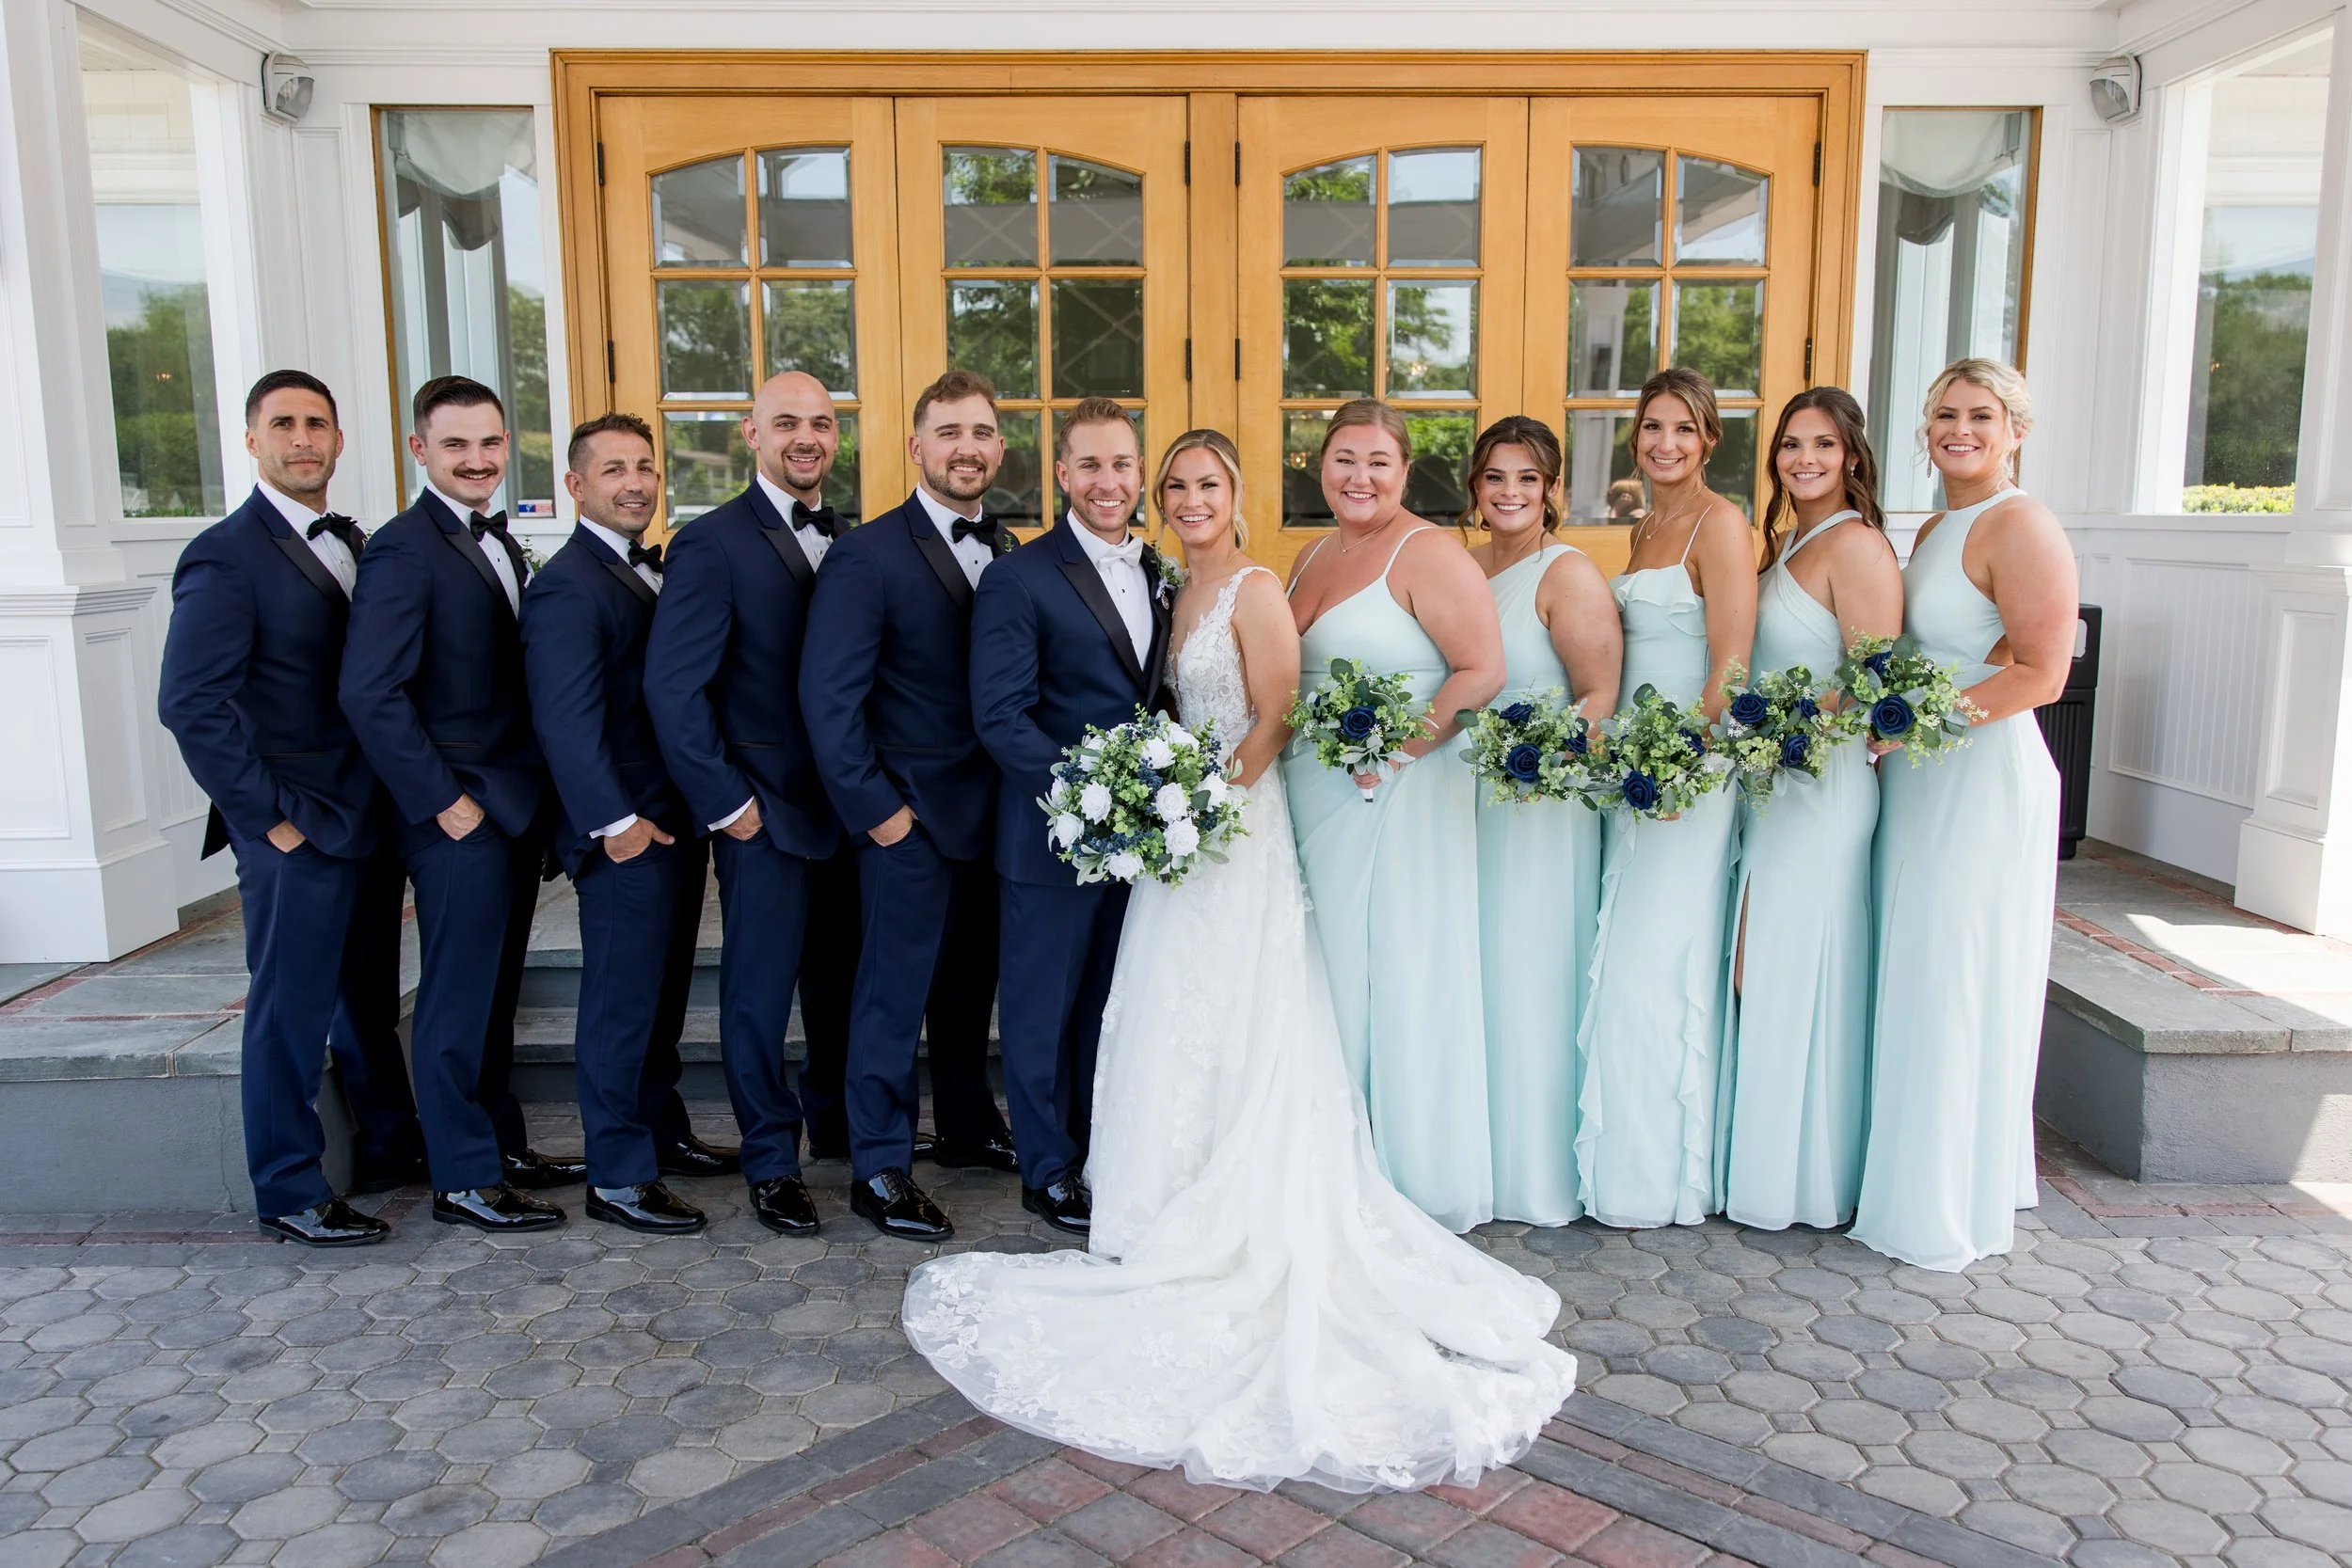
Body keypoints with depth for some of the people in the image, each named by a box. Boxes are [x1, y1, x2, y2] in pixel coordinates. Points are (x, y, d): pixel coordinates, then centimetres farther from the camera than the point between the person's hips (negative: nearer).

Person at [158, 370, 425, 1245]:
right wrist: (269, 815, -16)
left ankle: (391, 1148, 34)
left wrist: (397, 801, 5)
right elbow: (191, 705, -16)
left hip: (367, 818, 7)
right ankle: (289, 1194, 18)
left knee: (369, 1000, 19)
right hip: (296, 831, -7)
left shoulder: (352, 546, 12)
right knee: (291, 1011, 4)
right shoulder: (226, 557, -11)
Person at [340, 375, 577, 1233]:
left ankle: (503, 1146, 29)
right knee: (458, 997, 1)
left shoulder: (499, 543, 14)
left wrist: (533, 802, 9)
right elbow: (369, 694, -19)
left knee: (495, 992, 17)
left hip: (514, 807, 8)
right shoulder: (404, 550, -13)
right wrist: (446, 801, -17)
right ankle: (463, 1179, 12)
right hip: (460, 815, -8)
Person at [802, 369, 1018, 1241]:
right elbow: (829, 696, -14)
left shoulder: (1004, 551, 8)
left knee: (972, 979, 20)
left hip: (992, 810, 6)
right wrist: (873, 807, -15)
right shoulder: (867, 556, -11)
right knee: (895, 989, 2)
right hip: (913, 816, -6)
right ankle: (878, 1170, 14)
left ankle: (968, 1116, 39)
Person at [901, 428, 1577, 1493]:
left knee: (1230, 1035, -3)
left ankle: (1233, 1233, 8)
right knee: (1179, 1032, 11)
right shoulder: (1186, 594, 15)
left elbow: (1274, 722, -14)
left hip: (1239, 835, -8)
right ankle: (1192, 1212, 22)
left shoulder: (1255, 589, -10)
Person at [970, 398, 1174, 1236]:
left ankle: (1103, 1151, 33)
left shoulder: (1155, 573, 10)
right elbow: (1000, 717, -16)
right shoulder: (1019, 578, -11)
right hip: (1052, 835, -6)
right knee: (1045, 1005, 7)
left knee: (1111, 1003, 18)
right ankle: (1050, 1172, 22)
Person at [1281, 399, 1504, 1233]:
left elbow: (1482, 671, -15)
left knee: (1399, 981, 0)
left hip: (1400, 799, -7)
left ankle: (1419, 1181, 14)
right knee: (1331, 978, 11)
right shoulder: (1312, 556, 14)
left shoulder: (1428, 553, -9)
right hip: (1314, 800, 7)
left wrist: (1395, 750, -19)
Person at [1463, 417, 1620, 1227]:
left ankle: (1533, 1169, 17)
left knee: (1527, 975, 1)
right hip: (1459, 799, 6)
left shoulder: (1569, 574, -8)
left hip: (1539, 804, -6)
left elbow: (1599, 699, -13)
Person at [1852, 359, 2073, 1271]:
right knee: (1916, 983, 12)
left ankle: (1951, 1208, 13)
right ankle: (1916, 1181, 24)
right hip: (1921, 783, 9)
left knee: (1958, 985, -1)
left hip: (1985, 778, -8)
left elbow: (2040, 675, -17)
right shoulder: (1936, 529, 16)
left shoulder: (2019, 526, -11)